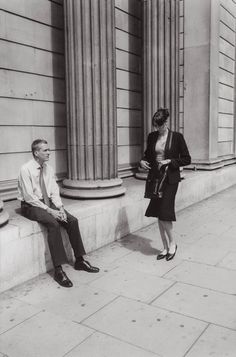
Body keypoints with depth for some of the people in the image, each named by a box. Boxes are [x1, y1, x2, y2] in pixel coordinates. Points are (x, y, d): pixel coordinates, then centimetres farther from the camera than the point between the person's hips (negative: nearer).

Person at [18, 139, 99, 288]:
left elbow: (54, 191, 7)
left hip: (48, 202, 6)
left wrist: (60, 207, -11)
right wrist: (49, 210, -22)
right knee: (53, 223, -32)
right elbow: (29, 197, -18)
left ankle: (79, 260, -2)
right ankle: (58, 270, -27)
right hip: (31, 205, -6)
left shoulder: (48, 168, 6)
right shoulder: (26, 169, -14)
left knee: (72, 220, -14)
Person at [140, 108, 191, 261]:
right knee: (159, 215, 7)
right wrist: (142, 161, -1)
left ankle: (172, 244, 16)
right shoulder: (152, 137, 7)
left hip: (170, 179, -5)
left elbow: (187, 159, -2)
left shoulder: (177, 137, -6)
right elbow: (148, 154, 20)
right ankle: (166, 248, 21)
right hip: (156, 178, 5)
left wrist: (170, 161, -14)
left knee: (164, 212, -9)